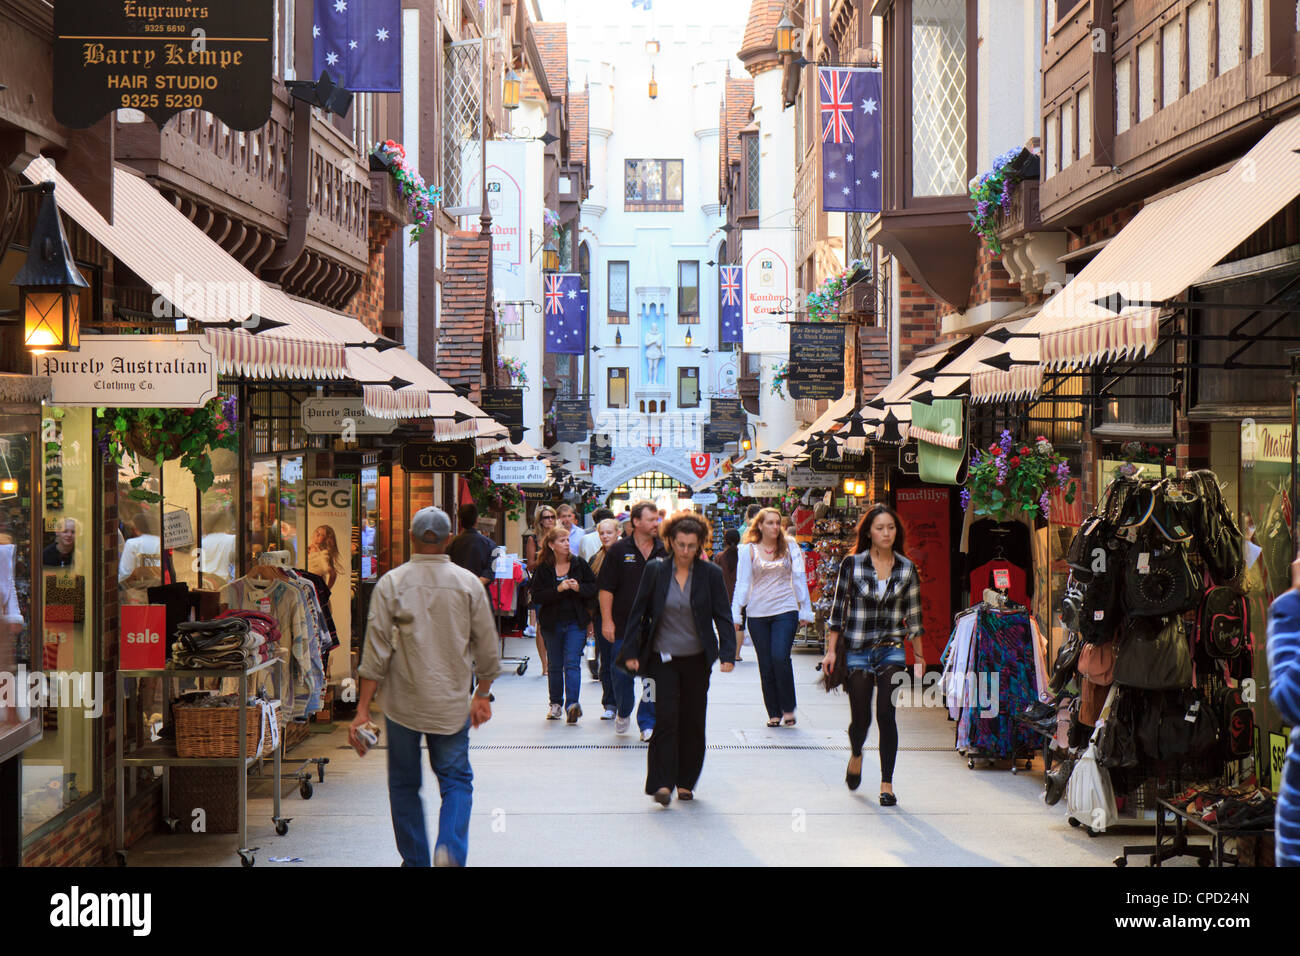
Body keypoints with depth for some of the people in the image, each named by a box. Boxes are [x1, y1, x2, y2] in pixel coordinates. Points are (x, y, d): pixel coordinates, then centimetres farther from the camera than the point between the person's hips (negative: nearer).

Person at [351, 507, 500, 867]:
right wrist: (482, 695, 20)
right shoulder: (469, 584, -1)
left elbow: (376, 652, -8)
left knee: (404, 784, 14)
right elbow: (487, 649, 5)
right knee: (456, 780, 8)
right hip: (452, 703, 0)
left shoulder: (391, 584, -5)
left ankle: (415, 860, 17)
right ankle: (450, 849, -15)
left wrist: (363, 709, -4)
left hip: (403, 703, 0)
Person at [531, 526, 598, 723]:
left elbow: (594, 588, 4)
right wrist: (558, 589, -21)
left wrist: (579, 588, -14)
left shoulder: (579, 564, 2)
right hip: (552, 623, 1)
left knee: (572, 663, -13)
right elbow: (537, 596, -9)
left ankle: (572, 704, -22)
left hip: (576, 622, -1)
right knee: (555, 666, 11)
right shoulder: (543, 568, -1)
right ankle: (556, 704, 24)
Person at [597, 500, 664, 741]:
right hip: (624, 627, -1)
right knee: (622, 673, 7)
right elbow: (606, 589, -1)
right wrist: (607, 621, -8)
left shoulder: (665, 552, 5)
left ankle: (648, 723, 9)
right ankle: (623, 712, 31)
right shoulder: (619, 550, -1)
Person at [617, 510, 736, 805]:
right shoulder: (655, 570, -2)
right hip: (663, 657, -1)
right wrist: (631, 652, 0)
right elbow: (637, 612, 3)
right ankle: (662, 784, -13)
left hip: (697, 659, 1)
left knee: (692, 721, 6)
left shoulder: (711, 574, -1)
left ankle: (685, 783, 19)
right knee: (666, 718, -12)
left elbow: (722, 617, 0)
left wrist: (728, 654, -10)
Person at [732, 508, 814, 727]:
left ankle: (788, 709, -2)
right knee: (766, 664, 3)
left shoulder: (790, 547, 6)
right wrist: (736, 614, 0)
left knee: (780, 658, -16)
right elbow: (742, 583, 5)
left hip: (785, 611, -1)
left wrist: (805, 610, 7)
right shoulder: (748, 550, 5)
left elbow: (799, 577, 9)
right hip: (758, 613, 1)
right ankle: (774, 713, 12)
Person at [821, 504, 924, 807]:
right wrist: (831, 650, 0)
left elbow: (913, 615, 11)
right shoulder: (852, 564, -2)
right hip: (857, 650, -1)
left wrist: (919, 656, 12)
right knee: (861, 717, 1)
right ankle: (856, 755, 35)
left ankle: (887, 783, 0)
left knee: (886, 715, -9)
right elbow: (838, 608, 2)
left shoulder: (906, 569, 3)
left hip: (892, 649, 1)